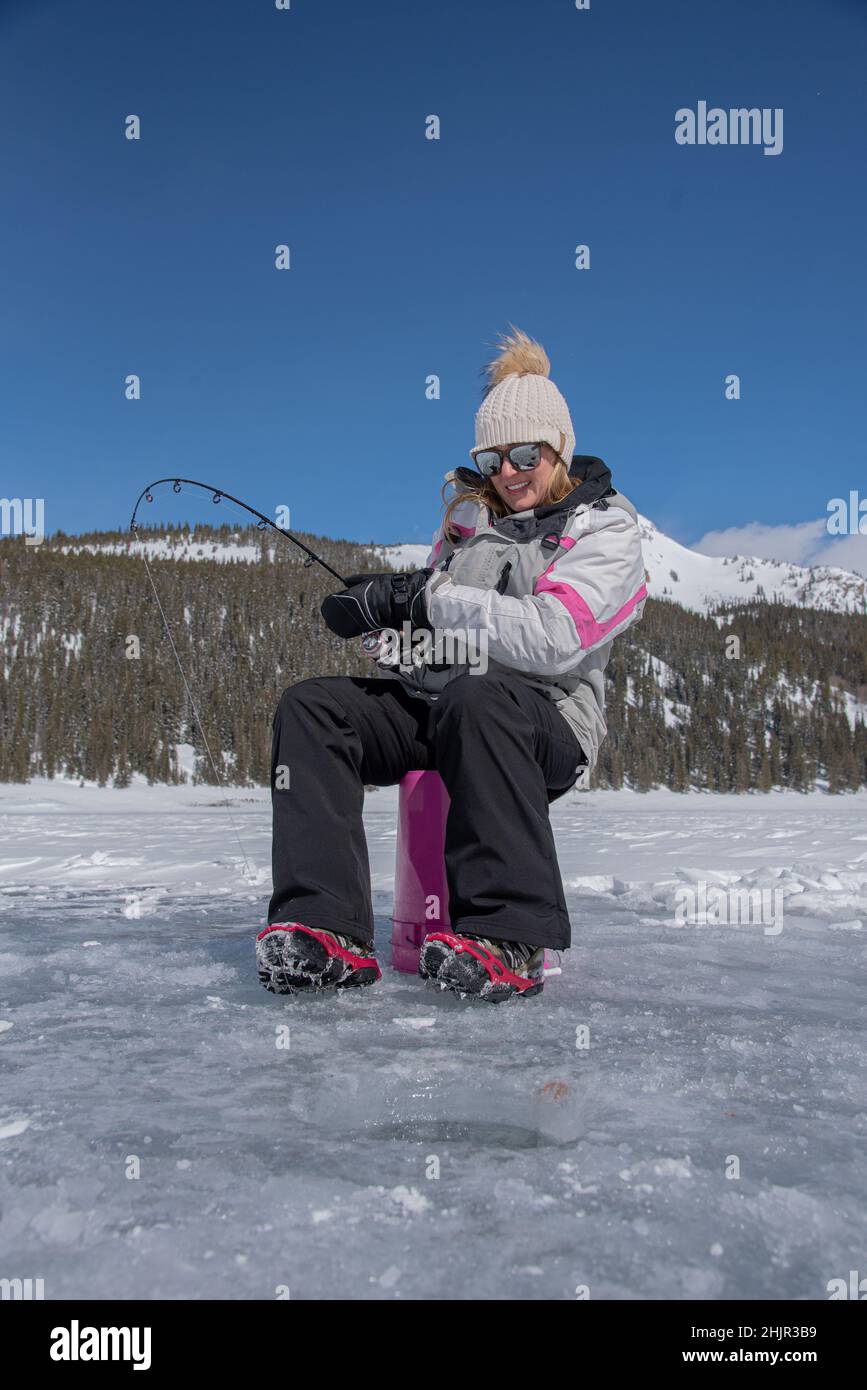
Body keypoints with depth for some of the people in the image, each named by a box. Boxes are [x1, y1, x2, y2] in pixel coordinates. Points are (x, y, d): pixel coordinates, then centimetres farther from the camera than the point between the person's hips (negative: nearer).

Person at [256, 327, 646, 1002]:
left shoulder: (606, 532, 0)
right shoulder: (470, 516, 20)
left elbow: (551, 639, -18)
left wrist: (425, 600, -17)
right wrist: (383, 600, -3)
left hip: (545, 723, -6)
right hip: (430, 709, 6)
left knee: (477, 697, -40)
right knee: (311, 707, -17)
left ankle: (509, 941, -38)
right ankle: (327, 930, -30)